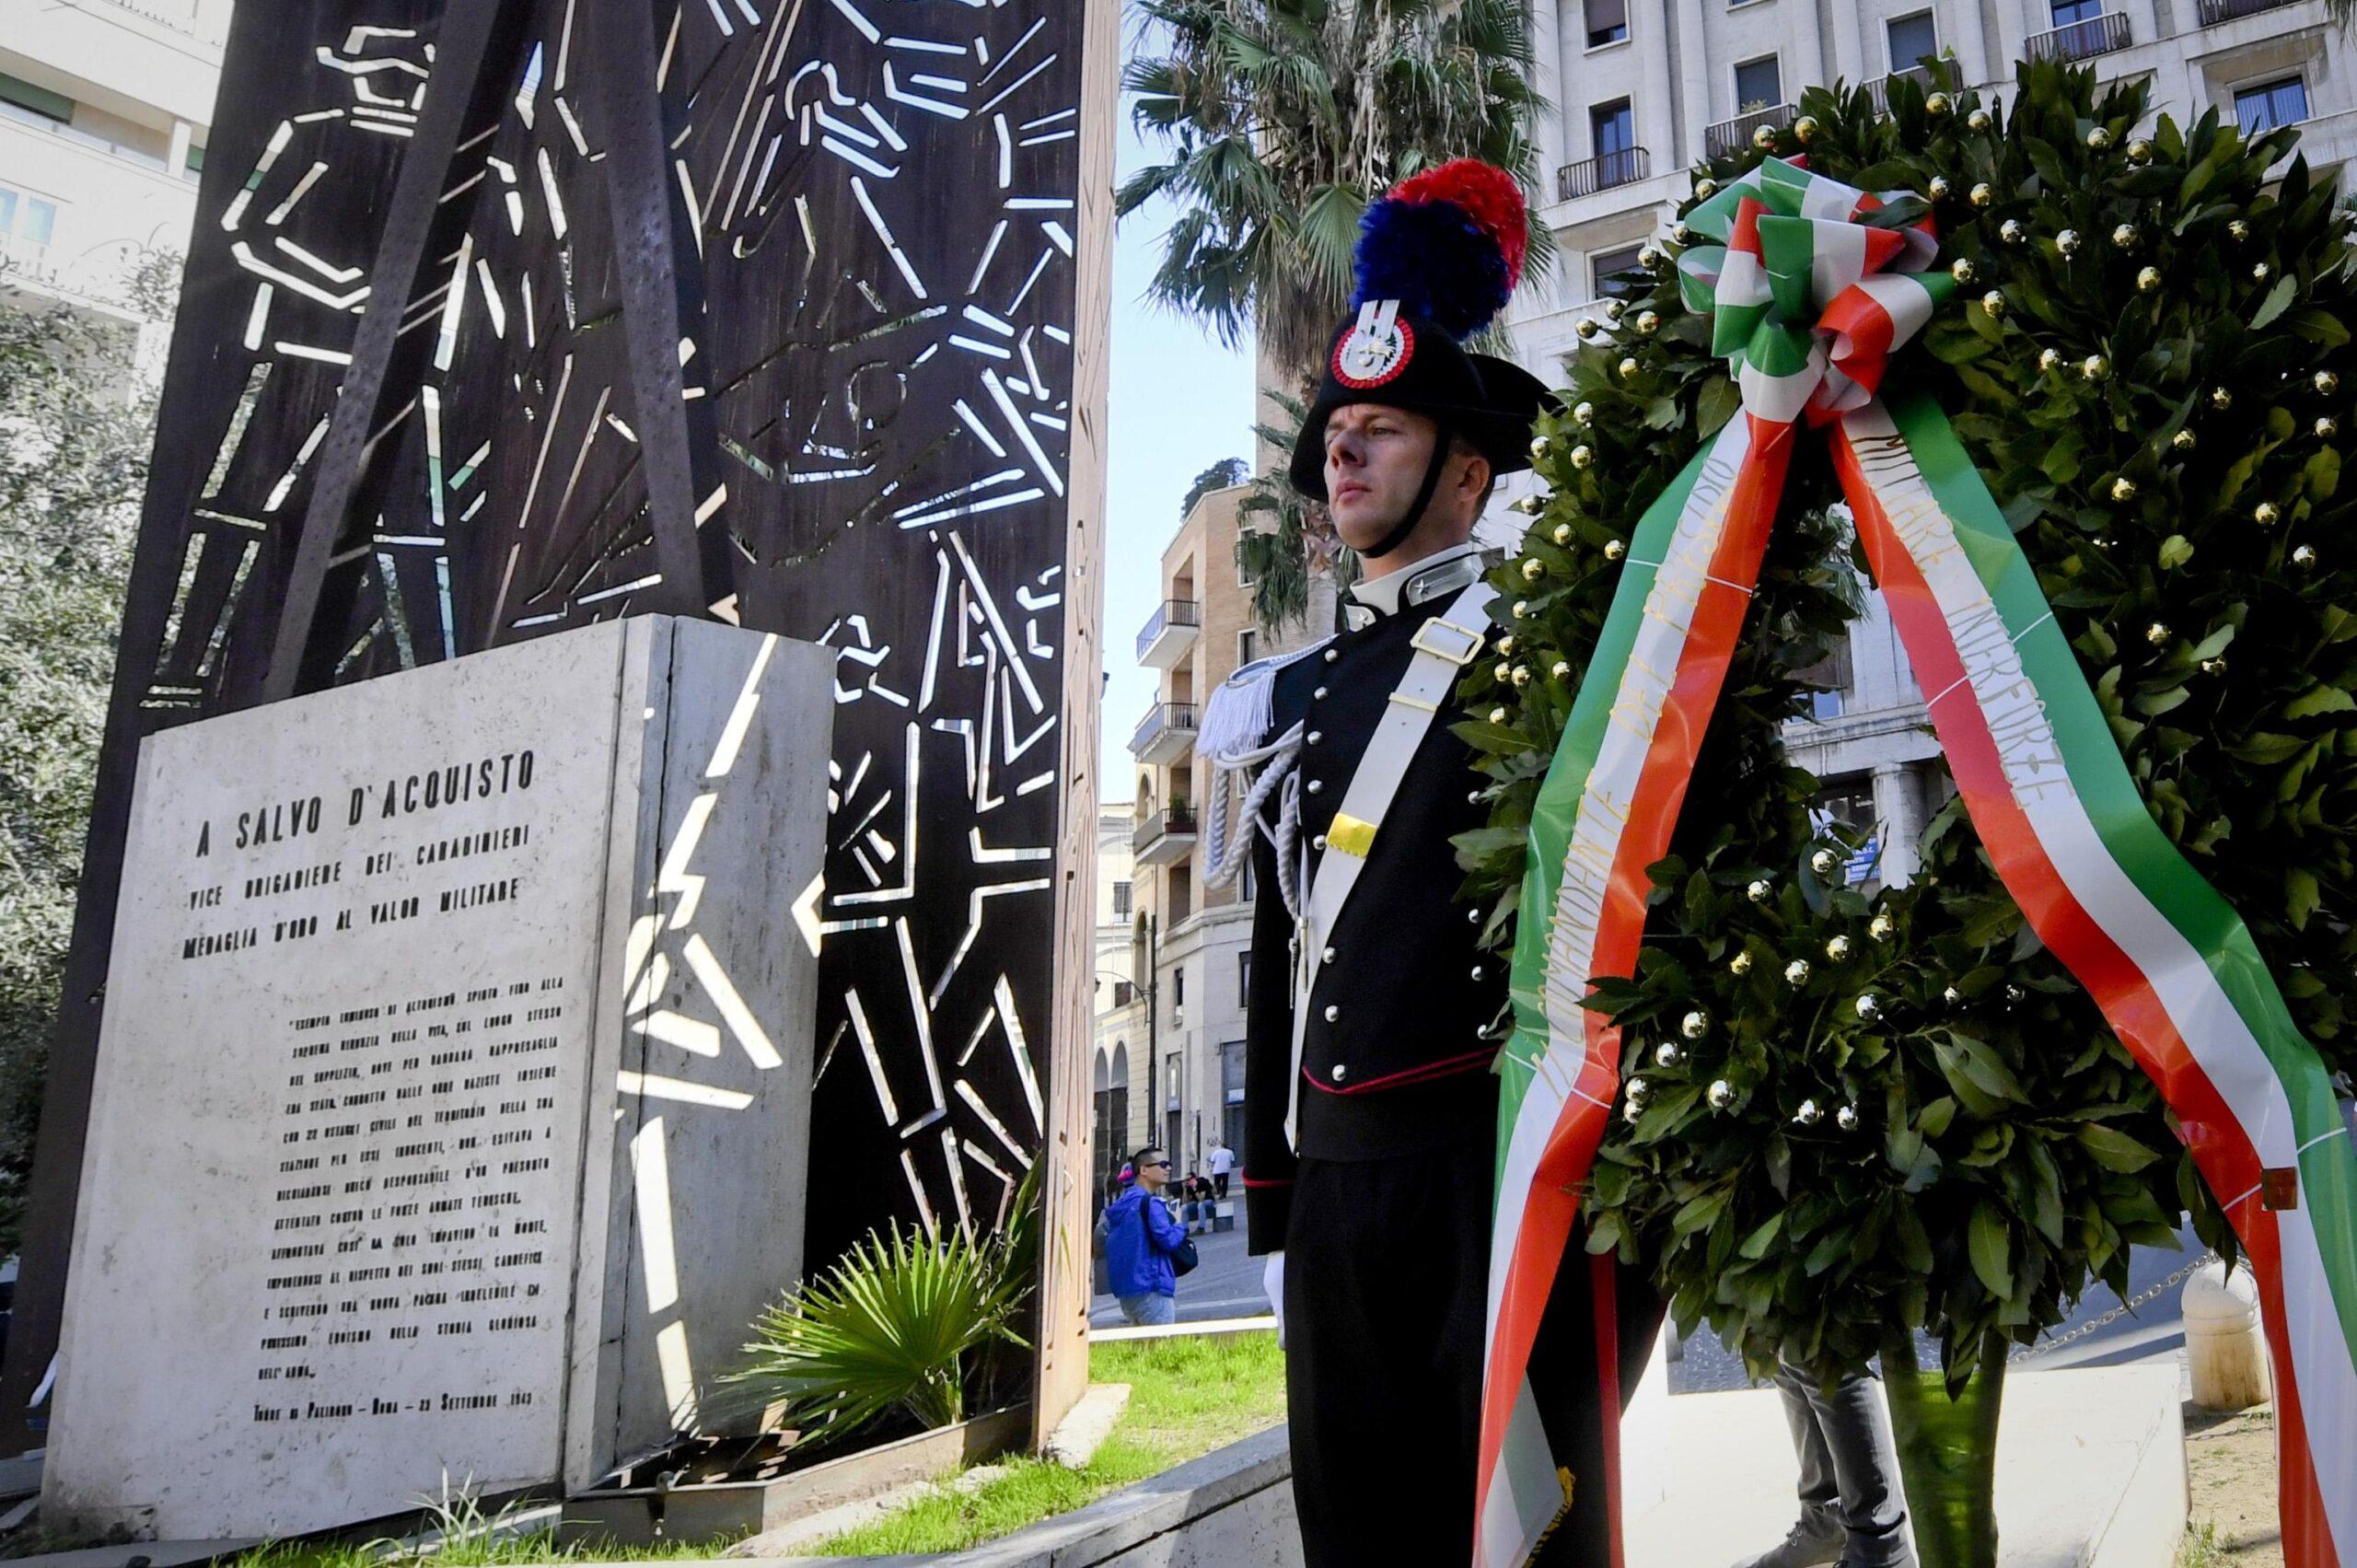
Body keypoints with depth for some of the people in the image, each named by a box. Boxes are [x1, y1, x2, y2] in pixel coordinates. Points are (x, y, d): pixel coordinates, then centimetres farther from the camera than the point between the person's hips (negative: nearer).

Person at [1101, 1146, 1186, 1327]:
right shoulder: (1150, 1203, -13)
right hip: (1151, 1288, -9)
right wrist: (1181, 1227, 1)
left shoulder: (1121, 1203, 15)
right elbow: (1168, 1239, -21)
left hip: (1124, 1289, 9)